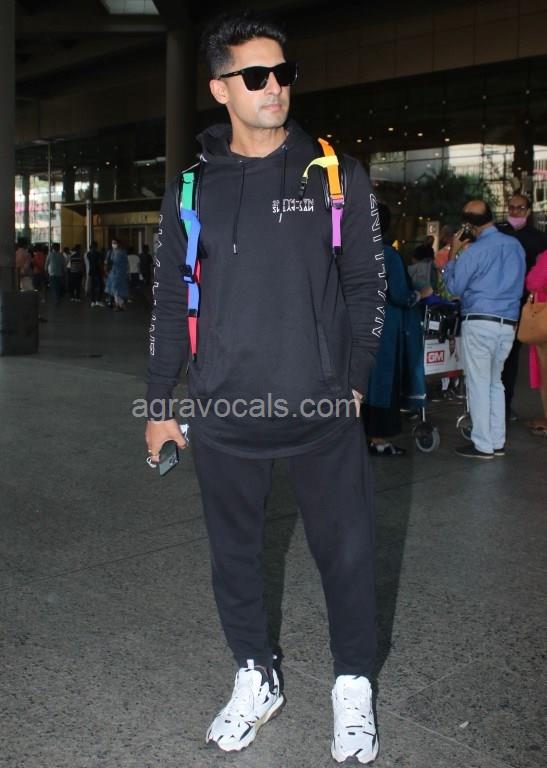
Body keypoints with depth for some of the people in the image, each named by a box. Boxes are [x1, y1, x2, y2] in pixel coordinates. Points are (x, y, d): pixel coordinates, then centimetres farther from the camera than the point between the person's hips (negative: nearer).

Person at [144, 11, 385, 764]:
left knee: (346, 555, 6)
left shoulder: (337, 175, 1)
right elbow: (170, 302, 8)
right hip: (225, 419, 2)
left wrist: (352, 381, -2)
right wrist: (161, 404, 8)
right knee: (234, 556, 13)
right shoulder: (190, 190, 4)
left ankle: (353, 687, 30)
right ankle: (256, 679, 36)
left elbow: (367, 285, 4)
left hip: (325, 416, -1)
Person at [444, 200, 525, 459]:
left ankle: (483, 445, 3)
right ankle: (497, 442, 18)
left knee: (479, 384, 0)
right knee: (496, 382, 16)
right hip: (508, 324, 6)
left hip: (479, 323, -6)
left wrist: (453, 254, 5)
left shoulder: (473, 252, -11)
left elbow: (454, 287, -1)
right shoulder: (515, 245, 7)